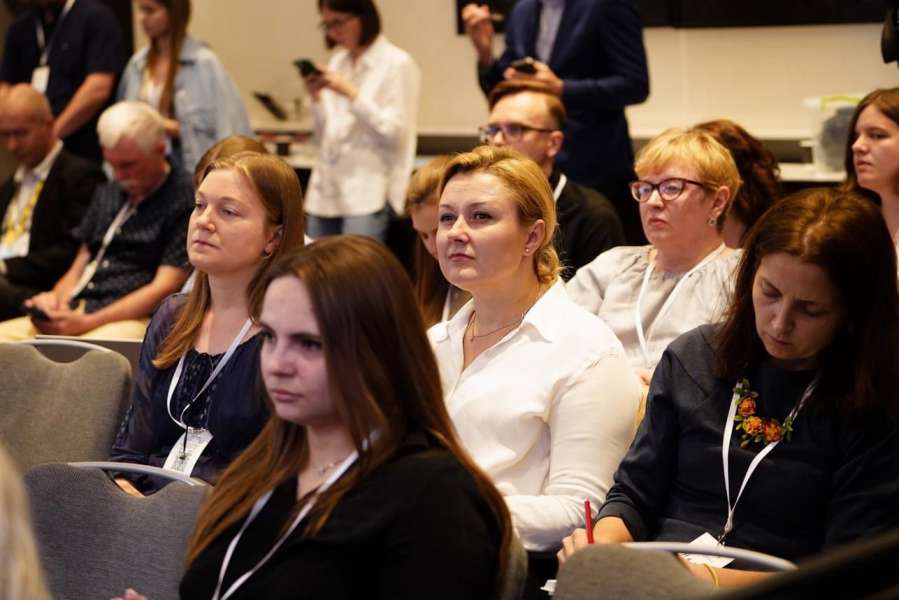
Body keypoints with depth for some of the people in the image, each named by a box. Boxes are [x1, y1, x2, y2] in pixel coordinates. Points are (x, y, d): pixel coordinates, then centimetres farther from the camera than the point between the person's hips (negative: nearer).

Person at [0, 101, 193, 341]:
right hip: (77, 310, 8)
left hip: (133, 319, -8)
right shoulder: (107, 194, 23)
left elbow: (164, 289, -10)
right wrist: (57, 299, 1)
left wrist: (87, 322, -15)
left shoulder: (184, 199, -3)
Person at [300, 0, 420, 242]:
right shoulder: (337, 62, 15)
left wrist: (351, 93, -14)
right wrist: (316, 98, 1)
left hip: (368, 194, -6)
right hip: (325, 192, 7)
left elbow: (395, 134, -10)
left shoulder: (398, 63, -3)